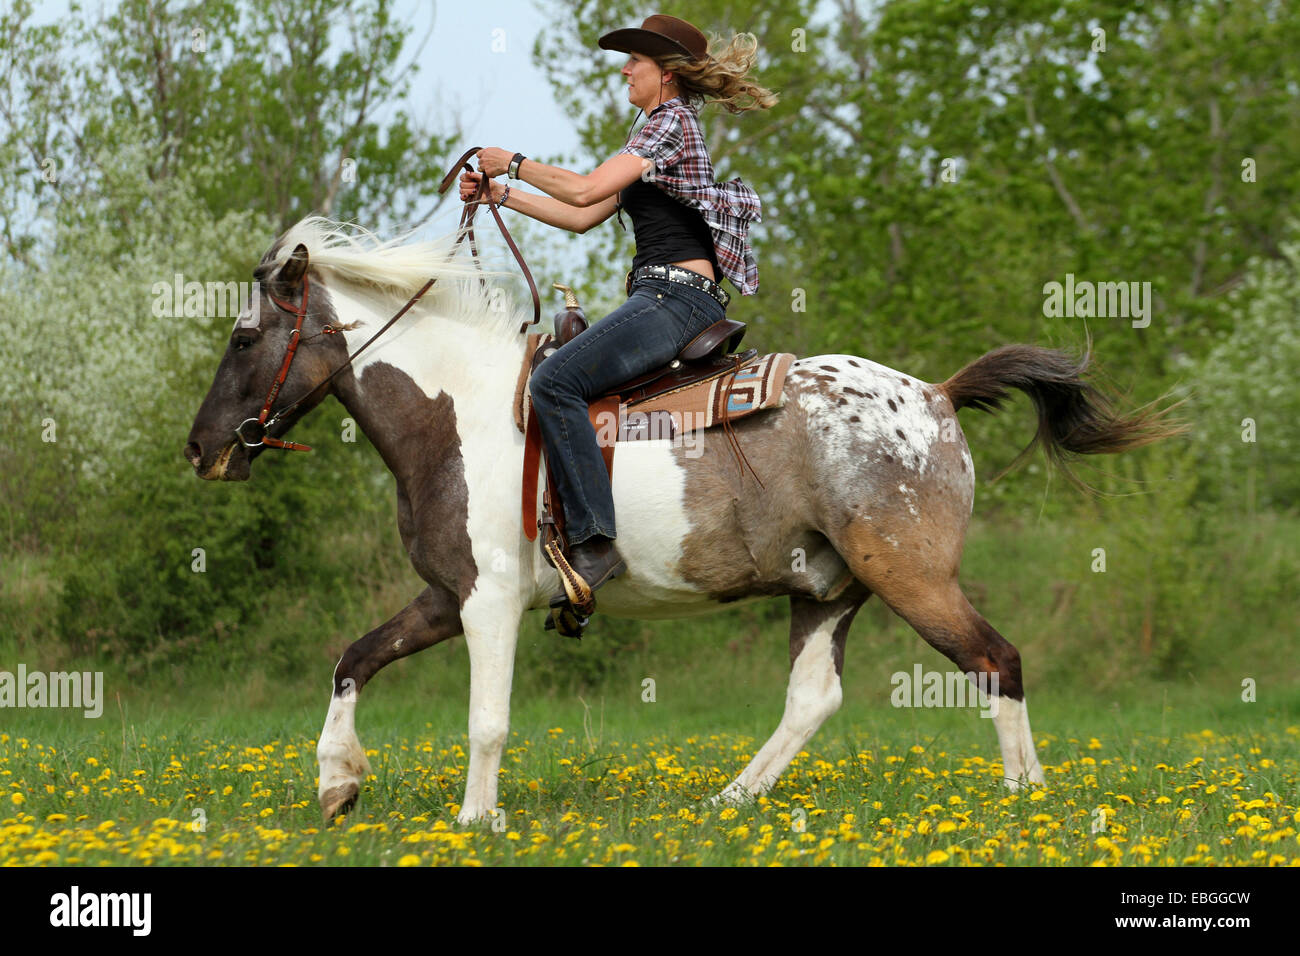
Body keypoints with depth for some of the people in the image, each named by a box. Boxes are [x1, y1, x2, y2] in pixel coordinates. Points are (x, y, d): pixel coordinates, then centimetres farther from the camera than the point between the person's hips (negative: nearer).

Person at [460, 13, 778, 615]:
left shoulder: (671, 120, -5)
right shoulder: (661, 129, 26)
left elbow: (586, 190, -16)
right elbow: (583, 218, 24)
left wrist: (515, 163, -3)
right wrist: (500, 193, 21)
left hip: (674, 295, -11)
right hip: (663, 300, 11)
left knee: (554, 380, -25)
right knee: (557, 379, 20)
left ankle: (594, 543, -32)